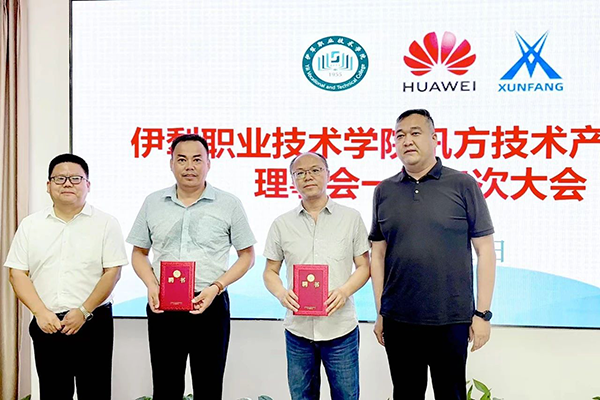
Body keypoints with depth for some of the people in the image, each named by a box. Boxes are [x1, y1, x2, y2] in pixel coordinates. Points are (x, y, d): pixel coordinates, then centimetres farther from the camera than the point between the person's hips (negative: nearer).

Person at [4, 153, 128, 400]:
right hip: (46, 324, 3)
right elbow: (17, 273, 5)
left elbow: (112, 272, -5)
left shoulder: (105, 223, -1)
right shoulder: (30, 225, 8)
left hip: (93, 323, -2)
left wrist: (84, 311, -13)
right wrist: (40, 312, -8)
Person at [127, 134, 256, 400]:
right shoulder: (153, 203, 6)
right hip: (163, 307, 2)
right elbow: (139, 252, 13)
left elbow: (247, 255, 1)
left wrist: (216, 287, -12)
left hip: (211, 305, -2)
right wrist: (151, 285, -6)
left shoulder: (229, 205, -2)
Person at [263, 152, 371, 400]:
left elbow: (364, 266, 3)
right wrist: (281, 293, -12)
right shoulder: (281, 224, 5)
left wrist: (345, 291, -16)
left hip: (341, 327, -1)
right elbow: (270, 271, 9)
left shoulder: (351, 218, 1)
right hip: (298, 328, 2)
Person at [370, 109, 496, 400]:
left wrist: (482, 313, -5)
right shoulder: (384, 191, 5)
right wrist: (380, 313, 6)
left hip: (451, 321, -2)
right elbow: (378, 254, 7)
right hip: (398, 321, 3)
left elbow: (485, 250, -3)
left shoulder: (462, 185, -3)